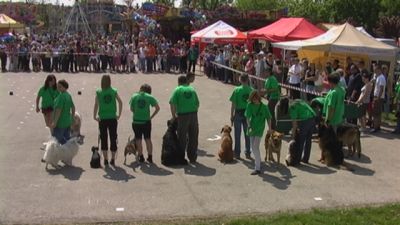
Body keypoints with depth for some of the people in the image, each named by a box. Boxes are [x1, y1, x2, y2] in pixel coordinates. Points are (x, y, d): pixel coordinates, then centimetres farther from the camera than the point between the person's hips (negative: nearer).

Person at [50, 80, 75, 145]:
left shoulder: (61, 96, -20)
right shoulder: (68, 95, 7)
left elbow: (59, 110, -24)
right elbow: (73, 107, 15)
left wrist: (54, 122, -23)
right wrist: (72, 118, 24)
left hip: (61, 122, -9)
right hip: (68, 120, 9)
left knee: (57, 137, 3)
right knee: (67, 137, 17)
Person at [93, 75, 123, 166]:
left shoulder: (99, 92, -2)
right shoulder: (114, 91, 1)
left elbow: (96, 105, -12)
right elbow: (120, 102, -8)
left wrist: (95, 116, -7)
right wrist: (119, 115, -3)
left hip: (102, 119, -1)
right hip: (113, 118, 1)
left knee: (104, 139, 7)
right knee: (113, 138, 9)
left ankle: (106, 159, 8)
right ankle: (113, 159, 12)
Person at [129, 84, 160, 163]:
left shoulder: (134, 96, 0)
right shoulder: (150, 97, -3)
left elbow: (131, 109, 4)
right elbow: (157, 108, -5)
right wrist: (151, 117, 3)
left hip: (136, 122, 0)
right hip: (146, 121, 0)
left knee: (138, 140, 11)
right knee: (148, 139, 11)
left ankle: (141, 157, 15)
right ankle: (150, 157, 14)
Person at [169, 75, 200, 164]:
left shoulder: (177, 90, 1)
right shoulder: (192, 89, 13)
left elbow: (172, 103, -6)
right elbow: (197, 103, 12)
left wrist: (174, 115, 2)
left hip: (183, 115, -3)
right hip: (193, 114, 3)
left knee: (182, 138, 7)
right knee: (193, 138, 11)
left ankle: (181, 158, 13)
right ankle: (192, 158, 17)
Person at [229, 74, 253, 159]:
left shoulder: (237, 90, -11)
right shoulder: (251, 90, -5)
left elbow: (233, 104, -10)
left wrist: (232, 115, 0)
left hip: (238, 113, -2)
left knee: (237, 135, 8)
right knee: (247, 134, 12)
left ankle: (237, 153, 14)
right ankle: (248, 153, 19)